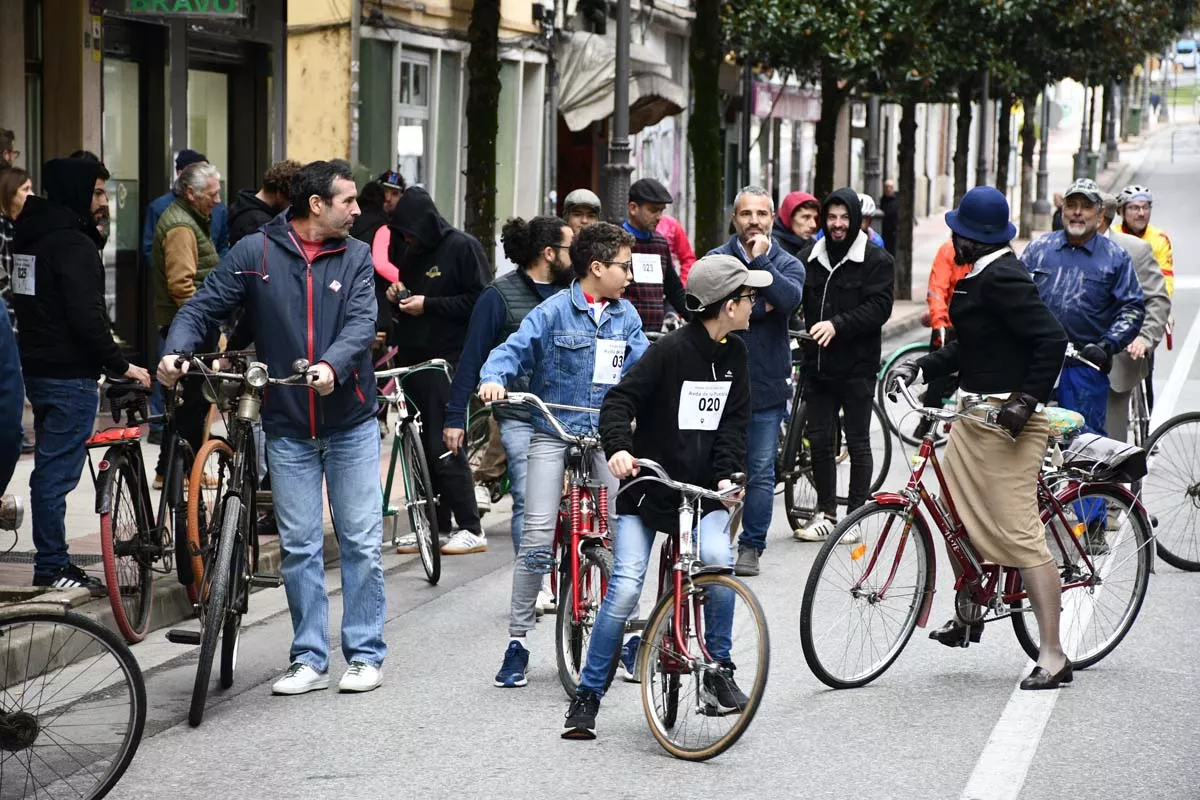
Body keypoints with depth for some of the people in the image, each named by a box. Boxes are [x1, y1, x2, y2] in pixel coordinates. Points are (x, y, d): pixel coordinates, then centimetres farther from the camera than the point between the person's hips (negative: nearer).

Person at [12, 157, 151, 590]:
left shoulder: (29, 235, 13)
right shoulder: (73, 244, -17)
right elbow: (86, 316, -23)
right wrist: (120, 365, -15)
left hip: (38, 370, 10)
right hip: (69, 375, -10)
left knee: (50, 469, 15)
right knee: (58, 470, -4)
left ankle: (52, 561, 21)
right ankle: (52, 566, 1)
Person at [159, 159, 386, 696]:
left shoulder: (356, 257, 1)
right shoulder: (255, 253, -1)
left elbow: (362, 323, -12)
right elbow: (203, 307, -2)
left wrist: (332, 366, -31)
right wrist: (175, 351, -22)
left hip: (351, 423, 0)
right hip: (288, 428, 0)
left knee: (361, 542, 3)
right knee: (298, 546, 5)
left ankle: (365, 655, 12)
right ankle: (309, 660, 14)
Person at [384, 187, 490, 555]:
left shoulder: (462, 247, -6)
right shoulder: (411, 252, 18)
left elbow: (479, 301, -12)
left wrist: (428, 304, -15)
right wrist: (398, 294, 8)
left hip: (446, 360, -8)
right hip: (412, 359, 8)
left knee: (445, 446, -10)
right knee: (420, 446, 5)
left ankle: (471, 528, -3)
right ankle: (436, 526, 12)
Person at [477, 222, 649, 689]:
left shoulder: (627, 316, 8)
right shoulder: (554, 312, -6)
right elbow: (513, 350, -10)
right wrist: (494, 379, -30)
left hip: (607, 432, 4)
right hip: (553, 431, -4)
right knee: (538, 534, -10)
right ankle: (518, 640, -2)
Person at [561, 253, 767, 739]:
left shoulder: (734, 356, 5)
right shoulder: (671, 350, -14)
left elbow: (735, 421, 4)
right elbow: (620, 401, -16)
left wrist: (727, 474, -12)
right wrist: (618, 447, -35)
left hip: (703, 491, 4)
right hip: (648, 487, -4)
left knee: (718, 560, -24)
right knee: (625, 588, -13)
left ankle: (720, 670, -5)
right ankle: (587, 696, 1)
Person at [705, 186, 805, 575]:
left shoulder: (787, 264, 7)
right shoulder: (717, 260, 4)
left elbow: (789, 300, -15)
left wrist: (760, 260, -16)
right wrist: (759, 307, -13)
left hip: (767, 385, 1)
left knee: (761, 472, 4)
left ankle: (751, 547, 14)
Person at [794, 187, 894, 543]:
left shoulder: (876, 260, -3)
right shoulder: (810, 257, 11)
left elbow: (879, 307, -13)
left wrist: (838, 324, -24)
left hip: (856, 366, -4)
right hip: (818, 364, 4)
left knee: (858, 443, 3)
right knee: (819, 440, 6)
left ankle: (855, 515, 10)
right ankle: (825, 513, 16)